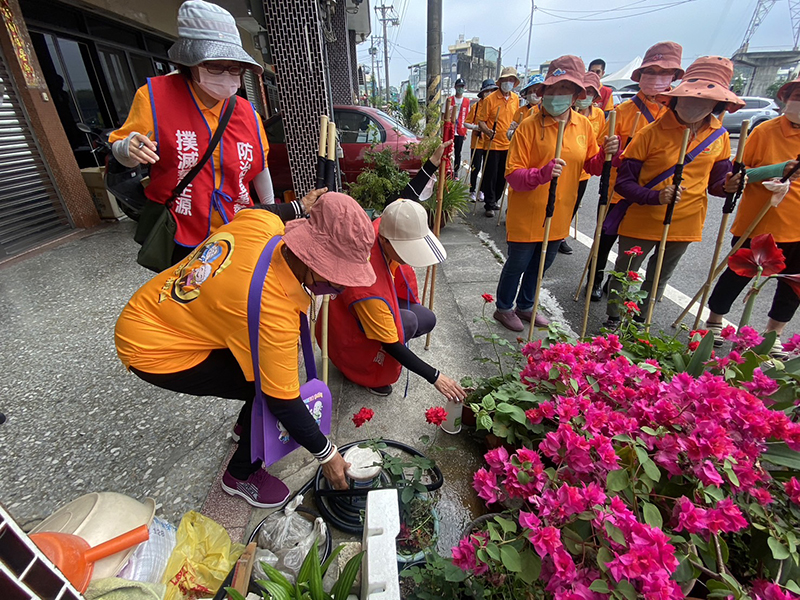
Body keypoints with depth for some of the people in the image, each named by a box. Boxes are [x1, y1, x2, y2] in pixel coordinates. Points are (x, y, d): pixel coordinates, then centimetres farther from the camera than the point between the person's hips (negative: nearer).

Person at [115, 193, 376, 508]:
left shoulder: (262, 221, -19)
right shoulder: (273, 311, -36)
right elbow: (283, 400, -26)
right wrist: (327, 455, -12)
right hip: (151, 350, -8)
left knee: (280, 353, 7)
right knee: (272, 389, -13)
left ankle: (247, 424, 32)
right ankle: (241, 476, 14)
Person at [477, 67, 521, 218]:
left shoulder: (515, 99, 10)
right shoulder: (490, 99, -6)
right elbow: (481, 121, -8)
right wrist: (488, 131, -24)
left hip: (509, 144, 5)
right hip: (493, 144, -5)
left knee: (503, 176, 10)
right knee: (490, 176, -2)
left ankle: (494, 200, 26)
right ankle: (489, 205, 9)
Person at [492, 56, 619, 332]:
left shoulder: (583, 125, 4)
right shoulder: (529, 126, -12)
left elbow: (591, 166, 10)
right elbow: (512, 174, -18)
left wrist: (606, 154, -10)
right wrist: (542, 173, -34)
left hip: (560, 214, 6)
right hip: (527, 214, -6)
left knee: (542, 264, 19)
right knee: (517, 265, 6)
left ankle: (525, 306, 41)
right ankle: (503, 308, 30)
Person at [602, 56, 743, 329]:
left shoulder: (719, 137, 0)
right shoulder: (652, 132, -15)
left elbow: (715, 182, 9)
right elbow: (623, 182, -16)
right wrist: (656, 197, -31)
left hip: (685, 223, 5)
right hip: (642, 221, -4)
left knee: (659, 279, 19)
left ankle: (639, 321, 40)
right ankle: (613, 321, 32)